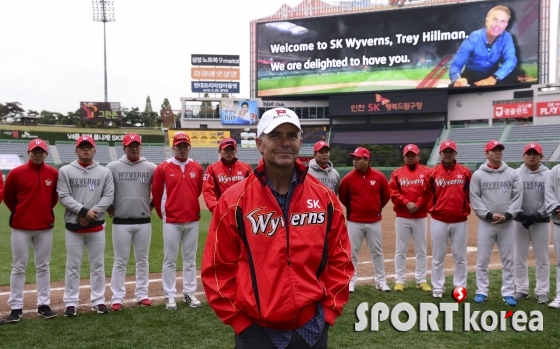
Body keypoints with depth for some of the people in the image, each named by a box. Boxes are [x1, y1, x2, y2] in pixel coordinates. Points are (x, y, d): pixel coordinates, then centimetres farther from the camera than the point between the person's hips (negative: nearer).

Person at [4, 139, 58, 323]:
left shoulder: (54, 173, 1)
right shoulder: (16, 173, -6)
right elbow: (7, 197, 7)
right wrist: (19, 214, 11)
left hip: (45, 226, 2)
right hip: (21, 227, -2)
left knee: (43, 267, 9)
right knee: (18, 267, 3)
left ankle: (44, 305, 17)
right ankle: (16, 307, 11)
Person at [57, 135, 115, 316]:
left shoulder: (105, 172, 5)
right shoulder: (65, 171, 2)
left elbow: (109, 196, -2)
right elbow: (63, 196, -6)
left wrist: (93, 212, -15)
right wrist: (83, 211, -17)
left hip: (97, 226, 1)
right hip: (73, 226, -1)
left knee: (98, 265, 7)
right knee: (73, 266, 4)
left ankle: (98, 301, 18)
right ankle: (71, 303, 15)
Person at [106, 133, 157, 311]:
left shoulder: (151, 168, 1)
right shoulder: (113, 167, -2)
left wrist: (151, 206, 7)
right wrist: (110, 209, 3)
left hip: (144, 222, 2)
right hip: (121, 222, -1)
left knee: (142, 260, 10)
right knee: (120, 261, 3)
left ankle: (142, 295, 21)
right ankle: (117, 298, 11)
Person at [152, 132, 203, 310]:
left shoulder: (197, 168, 4)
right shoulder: (162, 168, -4)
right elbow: (156, 194, 4)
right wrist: (163, 214, 11)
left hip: (192, 220, 3)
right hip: (171, 221, -3)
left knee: (190, 259, 10)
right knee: (170, 260, 3)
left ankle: (189, 293, 20)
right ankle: (170, 295, 12)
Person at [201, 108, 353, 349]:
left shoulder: (325, 198, 0)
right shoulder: (235, 201, -9)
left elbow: (339, 260, 6)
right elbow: (217, 268, -5)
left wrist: (329, 310, 2)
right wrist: (239, 321, -6)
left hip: (312, 327, 3)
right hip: (256, 329, -2)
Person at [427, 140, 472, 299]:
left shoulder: (465, 172, 3)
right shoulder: (432, 173, 1)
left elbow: (471, 194, 10)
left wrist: (466, 209, 5)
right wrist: (431, 209, 6)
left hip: (460, 221, 1)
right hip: (438, 221, 0)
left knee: (460, 257, 7)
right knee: (438, 256, 6)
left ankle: (460, 288, 18)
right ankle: (437, 288, 15)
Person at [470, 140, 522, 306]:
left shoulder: (512, 174, 5)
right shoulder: (478, 175, 1)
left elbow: (518, 197, 1)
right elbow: (474, 199, -3)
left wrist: (507, 215, -12)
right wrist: (489, 214, -13)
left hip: (507, 223, 1)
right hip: (485, 222, -1)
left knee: (508, 260, 6)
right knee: (482, 259, 3)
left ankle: (508, 293, 16)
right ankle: (482, 292, 14)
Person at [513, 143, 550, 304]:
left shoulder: (548, 175, 0)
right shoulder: (515, 174, 1)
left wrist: (537, 215, -14)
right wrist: (520, 214, -15)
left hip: (541, 222, 0)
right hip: (520, 221, 1)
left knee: (542, 259, 5)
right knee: (519, 258, 7)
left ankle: (542, 292, 15)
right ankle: (521, 289, 18)